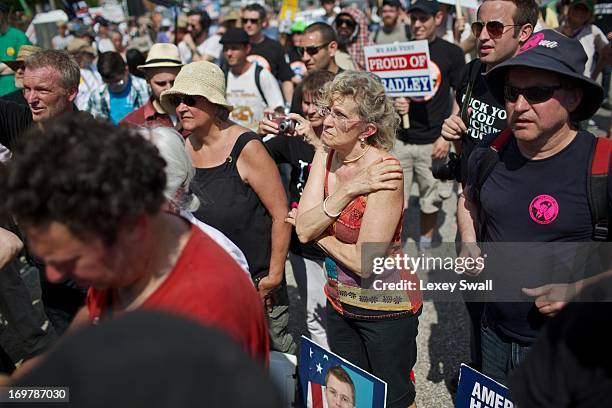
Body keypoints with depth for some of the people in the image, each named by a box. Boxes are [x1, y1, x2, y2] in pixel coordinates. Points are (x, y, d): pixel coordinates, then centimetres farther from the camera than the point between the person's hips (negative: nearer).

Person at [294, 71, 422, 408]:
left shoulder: (384, 171, -26)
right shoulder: (324, 156, -5)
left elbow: (365, 263, -26)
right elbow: (303, 229, -14)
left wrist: (318, 234, -13)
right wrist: (348, 190, -25)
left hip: (385, 309, -6)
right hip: (340, 302, 7)